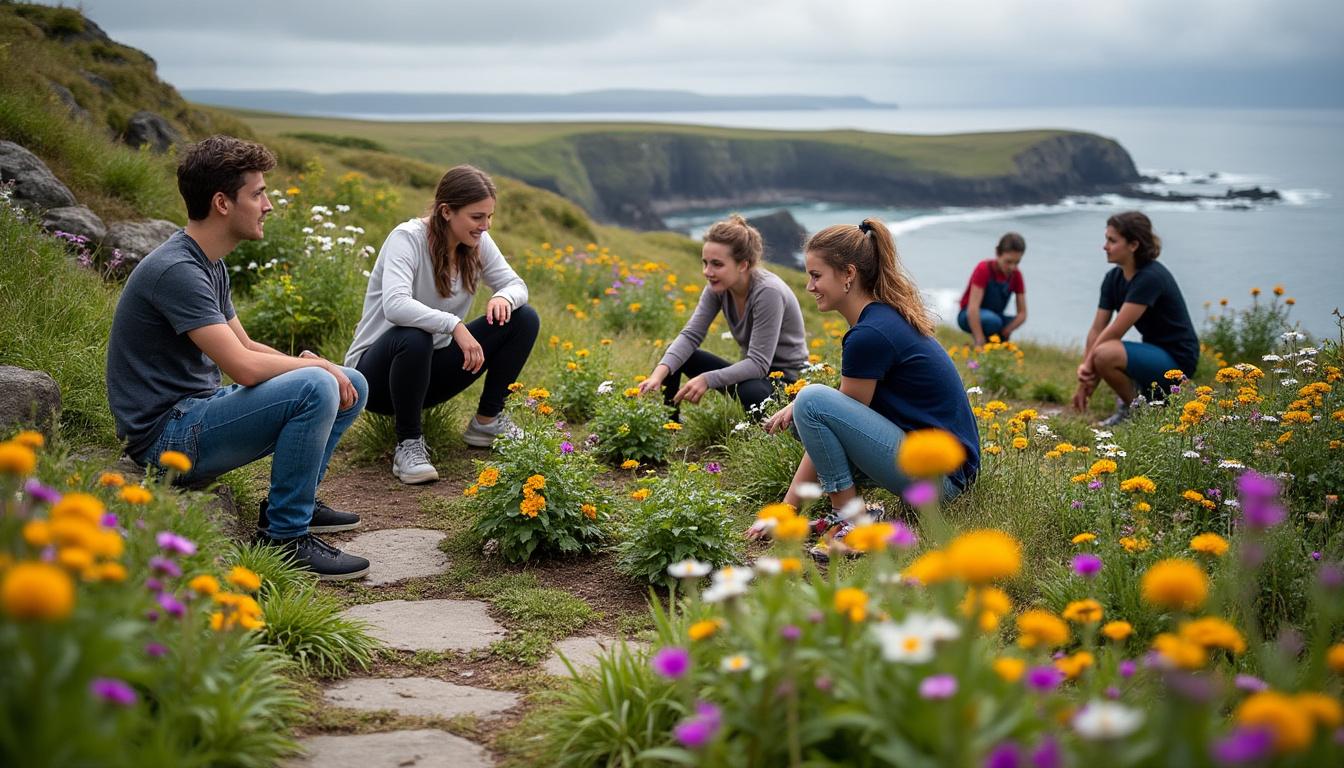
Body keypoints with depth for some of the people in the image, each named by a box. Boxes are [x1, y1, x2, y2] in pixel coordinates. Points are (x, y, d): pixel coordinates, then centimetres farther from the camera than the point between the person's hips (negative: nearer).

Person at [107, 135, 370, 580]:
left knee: (352, 385, 9)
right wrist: (317, 366, -12)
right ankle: (283, 538, -17)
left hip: (198, 412, 10)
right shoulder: (176, 271, -22)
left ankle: (295, 501, 18)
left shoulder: (209, 264, 11)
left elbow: (244, 345, 18)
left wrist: (305, 363, -1)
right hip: (168, 436, -10)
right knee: (316, 388, -28)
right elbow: (243, 366, -28)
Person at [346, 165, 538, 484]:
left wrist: (504, 297, -23)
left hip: (432, 370, 6)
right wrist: (455, 325, -45)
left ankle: (487, 421, 5)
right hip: (376, 371, -6)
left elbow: (516, 285, 1)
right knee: (414, 338, -42)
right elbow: (395, 305, -38)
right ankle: (408, 443, -20)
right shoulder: (407, 238, -22)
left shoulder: (478, 242, -3)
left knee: (524, 319, -6)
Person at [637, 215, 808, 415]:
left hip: (787, 379, -7)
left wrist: (706, 380, -40)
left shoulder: (768, 292, -27)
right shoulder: (717, 287, -8)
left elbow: (759, 364, -30)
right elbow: (691, 335, -13)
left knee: (751, 391, -39)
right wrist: (659, 374, -30)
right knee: (674, 355, -5)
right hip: (752, 371, 7)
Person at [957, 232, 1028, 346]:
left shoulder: (1016, 275, -6)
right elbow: (972, 308, -29)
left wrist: (1003, 334, -25)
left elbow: (1022, 313, -8)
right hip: (970, 317, -5)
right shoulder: (984, 269, -20)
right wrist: (980, 342, -36)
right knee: (992, 320, -37)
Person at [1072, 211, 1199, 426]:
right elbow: (1097, 330, 0)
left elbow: (1115, 331, -24)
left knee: (1105, 355, -30)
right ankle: (1150, 394, 15)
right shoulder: (1113, 278, 1)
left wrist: (1087, 366, -15)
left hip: (1176, 360, -9)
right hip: (1154, 353, 9)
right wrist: (1085, 375, -6)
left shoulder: (1151, 277, -24)